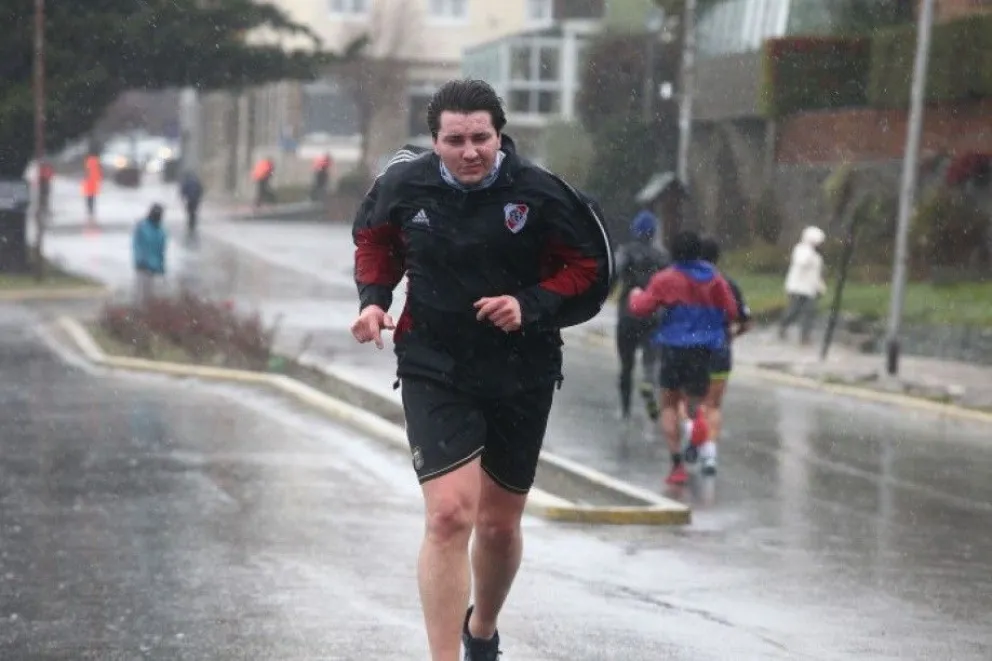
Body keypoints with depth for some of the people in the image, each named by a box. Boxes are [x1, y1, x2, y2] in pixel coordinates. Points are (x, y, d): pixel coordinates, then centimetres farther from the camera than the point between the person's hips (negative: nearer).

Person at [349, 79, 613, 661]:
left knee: (500, 525, 14)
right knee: (450, 514, -18)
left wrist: (531, 305, -18)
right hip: (434, 369, -1)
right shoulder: (405, 184, -7)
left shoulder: (539, 193, -12)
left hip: (522, 376, 1)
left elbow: (590, 269, -3)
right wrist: (374, 298, -2)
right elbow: (375, 239, 14)